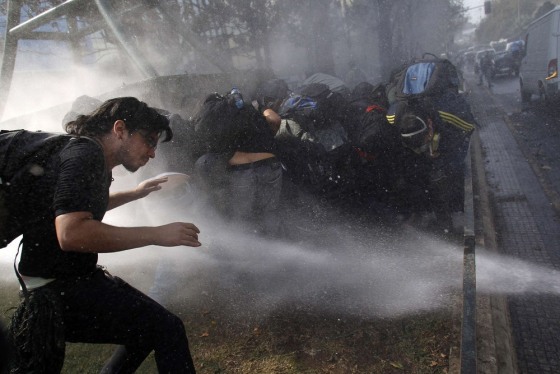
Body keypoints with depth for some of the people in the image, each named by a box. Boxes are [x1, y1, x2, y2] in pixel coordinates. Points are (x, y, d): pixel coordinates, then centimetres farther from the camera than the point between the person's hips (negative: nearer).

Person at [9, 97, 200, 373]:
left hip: (73, 276, 11)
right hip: (58, 290, -11)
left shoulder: (91, 155, 13)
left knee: (150, 322, 19)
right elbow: (71, 233, -34)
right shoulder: (84, 155, -19)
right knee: (167, 329, -20)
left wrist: (134, 194, 28)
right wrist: (157, 234, -29)